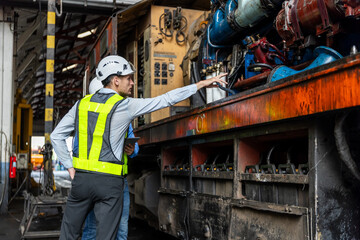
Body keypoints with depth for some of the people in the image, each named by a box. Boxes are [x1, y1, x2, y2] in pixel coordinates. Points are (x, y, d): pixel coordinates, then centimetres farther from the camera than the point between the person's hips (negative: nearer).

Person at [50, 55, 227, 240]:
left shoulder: (82, 103, 7)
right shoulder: (125, 106, -8)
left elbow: (56, 136, 8)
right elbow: (166, 99, -6)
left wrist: (70, 167, 9)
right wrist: (202, 84, 0)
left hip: (82, 178, 4)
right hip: (109, 183, -4)